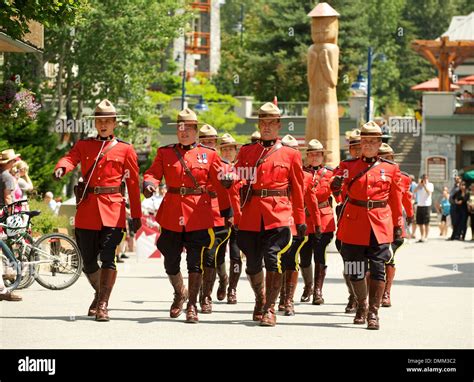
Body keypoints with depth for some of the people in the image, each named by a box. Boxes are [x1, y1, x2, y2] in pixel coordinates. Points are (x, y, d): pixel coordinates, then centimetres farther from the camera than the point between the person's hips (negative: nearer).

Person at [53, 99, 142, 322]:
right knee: (88, 260, 7)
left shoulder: (125, 149, 7)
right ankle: (100, 293, 32)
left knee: (107, 257, -14)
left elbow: (133, 184, 7)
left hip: (112, 210, -2)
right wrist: (61, 168, -33)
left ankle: (103, 304, -8)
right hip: (87, 209, 3)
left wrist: (136, 215, 5)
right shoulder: (83, 145, 12)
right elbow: (71, 158, -9)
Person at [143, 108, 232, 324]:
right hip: (171, 216, 2)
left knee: (195, 263, -4)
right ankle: (179, 294, 36)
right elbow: (153, 173, -3)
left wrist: (227, 214, 5)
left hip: (199, 217, -2)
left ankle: (192, 305, 7)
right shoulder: (165, 153, 8)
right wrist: (149, 184, -26)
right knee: (171, 263, 9)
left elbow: (220, 186, 5)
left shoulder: (209, 155, 4)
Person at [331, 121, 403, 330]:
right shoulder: (348, 166, 6)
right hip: (354, 226, 1)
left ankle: (373, 312, -1)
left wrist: (398, 226, 9)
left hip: (380, 226, 0)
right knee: (355, 271, 4)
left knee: (378, 269, -8)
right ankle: (361, 305, 26)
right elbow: (334, 189, 2)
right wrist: (335, 185, -20)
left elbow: (396, 200, 10)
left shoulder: (391, 168, 6)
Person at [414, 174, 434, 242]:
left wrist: (425, 185, -12)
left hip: (426, 205, -5)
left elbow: (429, 192, -13)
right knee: (419, 223, 7)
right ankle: (422, 237, 16)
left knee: (426, 223, -3)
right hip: (419, 205, 5)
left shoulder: (430, 185, 3)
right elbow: (414, 191, 0)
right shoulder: (419, 185, 14)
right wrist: (419, 184, -6)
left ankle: (426, 237, -1)